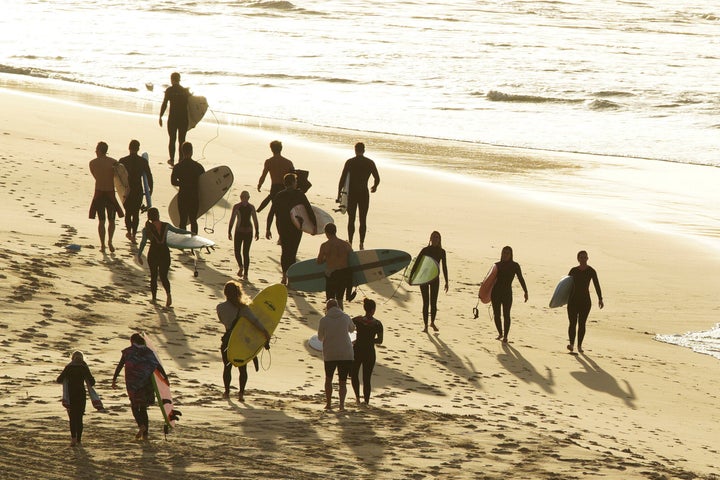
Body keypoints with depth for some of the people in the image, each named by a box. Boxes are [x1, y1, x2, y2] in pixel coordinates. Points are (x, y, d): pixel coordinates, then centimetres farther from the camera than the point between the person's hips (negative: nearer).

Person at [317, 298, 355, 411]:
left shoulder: (324, 320, -4)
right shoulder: (345, 317, 0)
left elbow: (320, 337, 7)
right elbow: (352, 329, 20)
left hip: (329, 355, -1)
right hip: (346, 354, 1)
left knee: (328, 379, 20)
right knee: (343, 382, 6)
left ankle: (328, 403, 20)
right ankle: (342, 404, -10)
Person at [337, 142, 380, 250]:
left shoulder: (350, 162, -4)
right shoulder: (370, 163, 0)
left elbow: (342, 179, -5)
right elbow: (377, 179, 3)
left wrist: (339, 194, 1)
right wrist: (375, 187, 25)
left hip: (352, 193, -1)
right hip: (364, 193, 1)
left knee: (351, 219, 8)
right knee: (363, 219, 7)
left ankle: (350, 242, 7)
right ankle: (361, 243, 4)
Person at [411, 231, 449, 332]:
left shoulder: (441, 252, 1)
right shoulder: (425, 250, -5)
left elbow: (444, 267, 7)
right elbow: (416, 263, -5)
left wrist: (446, 282, 7)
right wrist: (411, 276, -13)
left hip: (435, 278, 2)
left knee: (433, 303, 5)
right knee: (426, 303, -2)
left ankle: (432, 322, 27)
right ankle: (425, 325, 3)